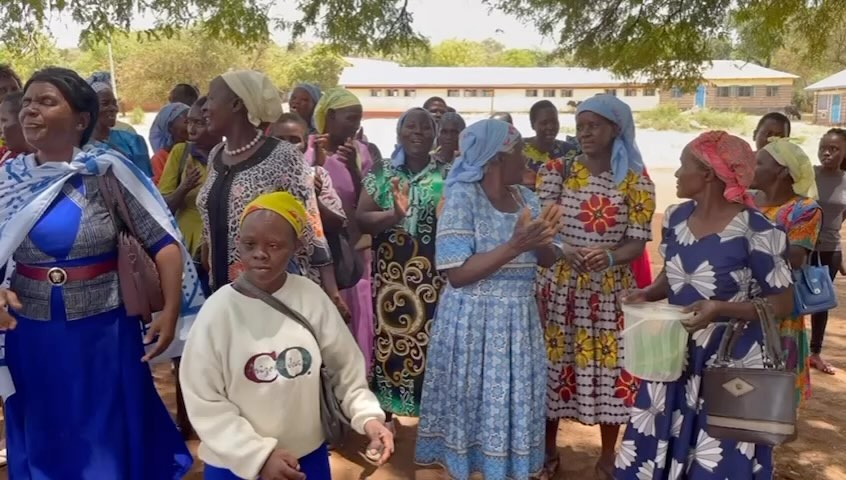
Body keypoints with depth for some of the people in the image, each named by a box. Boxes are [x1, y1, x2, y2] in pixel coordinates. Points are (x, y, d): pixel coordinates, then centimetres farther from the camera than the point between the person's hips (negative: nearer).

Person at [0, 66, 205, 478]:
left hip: (105, 332, -3)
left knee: (113, 444, 12)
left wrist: (170, 313, -19)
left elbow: (164, 242, -11)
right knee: (43, 446, 18)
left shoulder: (107, 171, -9)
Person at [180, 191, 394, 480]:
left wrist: (367, 415, -12)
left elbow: (346, 366, 2)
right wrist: (259, 454, -17)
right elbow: (204, 402, -11)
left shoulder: (311, 298, -9)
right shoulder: (218, 310, -14)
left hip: (309, 456, 2)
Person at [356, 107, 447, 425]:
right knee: (389, 340, 5)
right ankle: (386, 412, 22)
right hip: (390, 273, 0)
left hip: (433, 274, 0)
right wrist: (394, 214, -21)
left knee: (432, 341, 0)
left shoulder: (447, 175, 5)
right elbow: (361, 220, -4)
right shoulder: (381, 172, 5)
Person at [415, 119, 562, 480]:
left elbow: (548, 259, 7)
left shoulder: (526, 197, 6)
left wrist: (541, 240, -15)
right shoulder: (462, 197, -14)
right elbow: (457, 274, -20)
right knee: (473, 406, 6)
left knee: (514, 404, 12)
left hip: (519, 320, 6)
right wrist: (513, 247, -27)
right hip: (474, 322, -5)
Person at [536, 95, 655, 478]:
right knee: (553, 365, 7)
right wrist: (565, 250, -25)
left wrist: (609, 257, -25)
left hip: (610, 292, 0)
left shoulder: (636, 181, -1)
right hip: (558, 286, 1)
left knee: (610, 369, 5)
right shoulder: (556, 171, 1)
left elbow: (637, 243, -4)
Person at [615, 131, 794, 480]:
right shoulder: (676, 217, 1)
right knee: (654, 444, 15)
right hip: (674, 353, 6)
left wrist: (721, 309, -27)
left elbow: (782, 303, -13)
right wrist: (648, 294, -6)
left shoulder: (757, 231, -19)